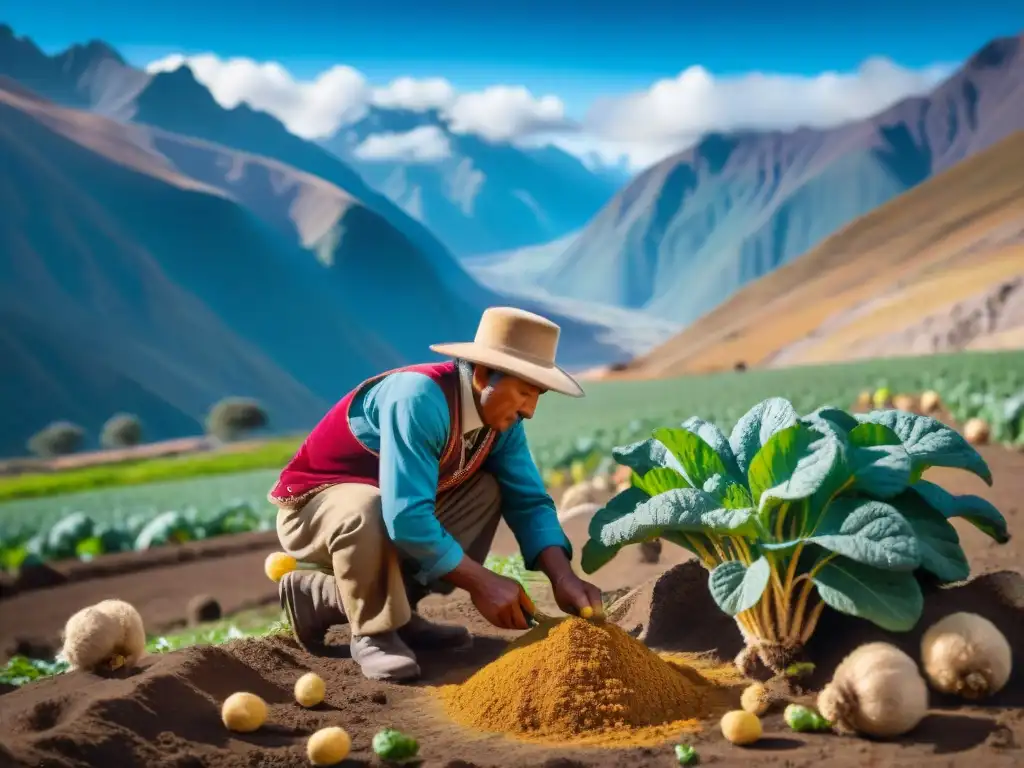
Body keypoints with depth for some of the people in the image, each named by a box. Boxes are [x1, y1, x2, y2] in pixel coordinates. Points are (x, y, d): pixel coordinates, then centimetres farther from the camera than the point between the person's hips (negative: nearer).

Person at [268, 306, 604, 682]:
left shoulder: (501, 414, -8)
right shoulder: (420, 398, -33)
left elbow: (527, 500, -5)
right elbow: (405, 517, -38)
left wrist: (562, 577, -21)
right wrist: (481, 582, -30)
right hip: (313, 507, -8)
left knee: (486, 491, -7)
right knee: (367, 511, -38)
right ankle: (374, 630, -9)